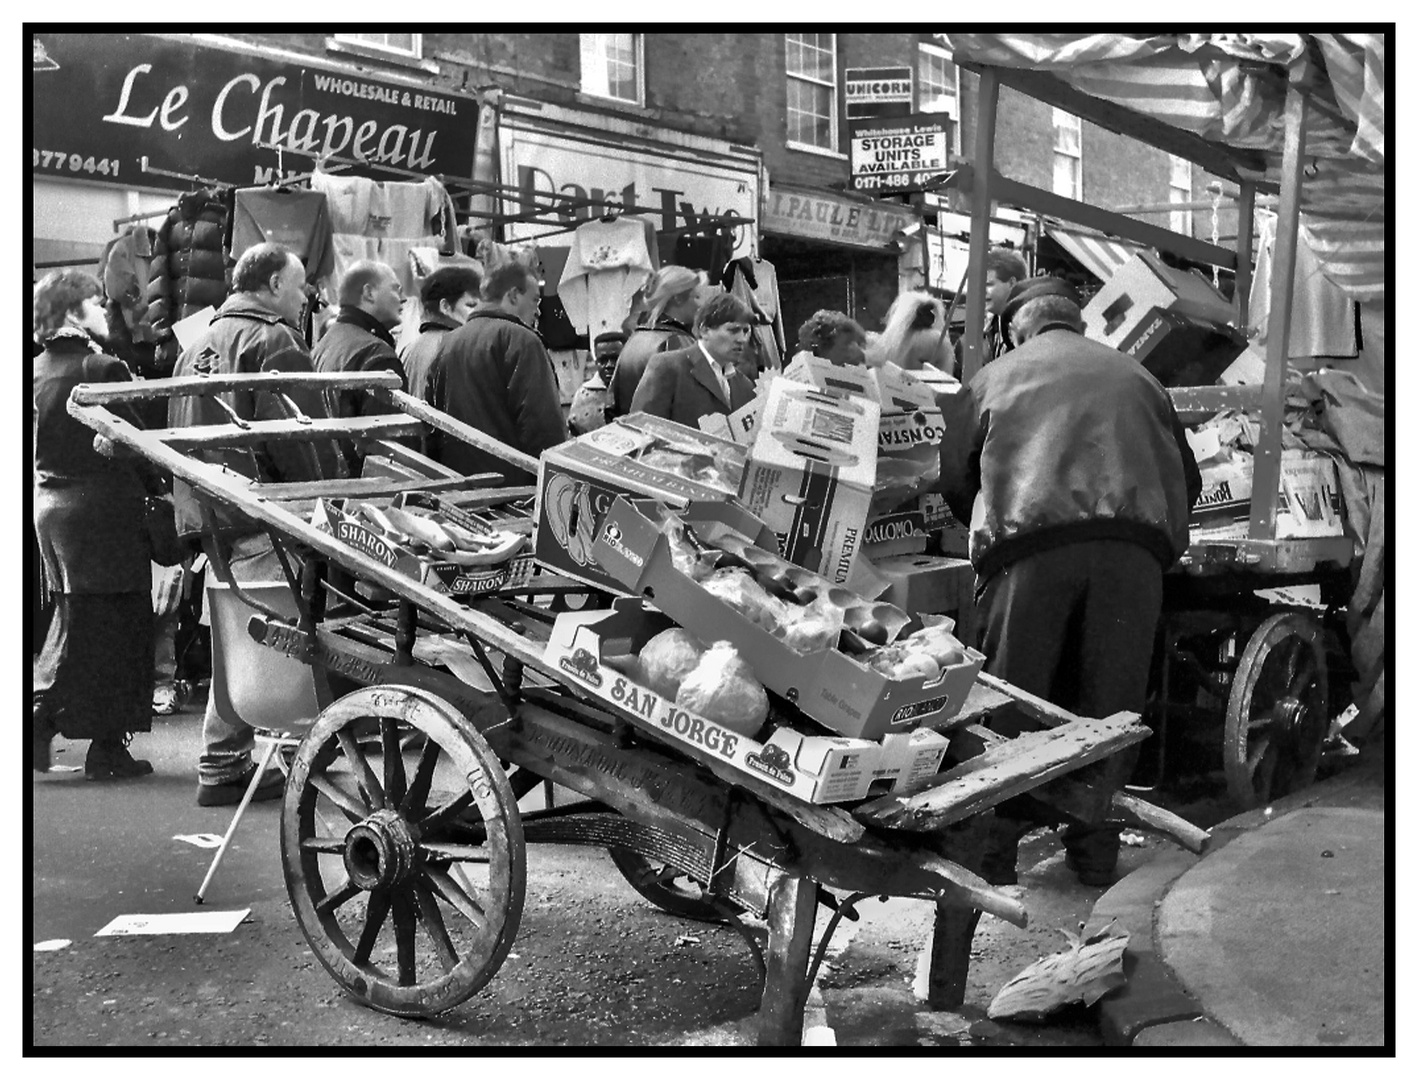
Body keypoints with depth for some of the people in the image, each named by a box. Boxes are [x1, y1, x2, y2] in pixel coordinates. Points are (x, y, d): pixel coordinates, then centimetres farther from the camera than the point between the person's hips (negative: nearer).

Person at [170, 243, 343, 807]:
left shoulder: (197, 346, 22)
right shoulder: (273, 342, -8)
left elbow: (179, 437, 25)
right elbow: (301, 439, -16)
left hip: (207, 516, 10)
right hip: (263, 519, -9)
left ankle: (222, 762, 18)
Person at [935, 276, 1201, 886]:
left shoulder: (995, 377, 21)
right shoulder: (1134, 375, 26)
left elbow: (953, 476, 17)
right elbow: (1186, 481, 27)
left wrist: (988, 532, 31)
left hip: (1031, 543, -2)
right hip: (1134, 549, 2)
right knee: (1109, 705, 9)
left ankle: (992, 852, 5)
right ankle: (1095, 852, 13)